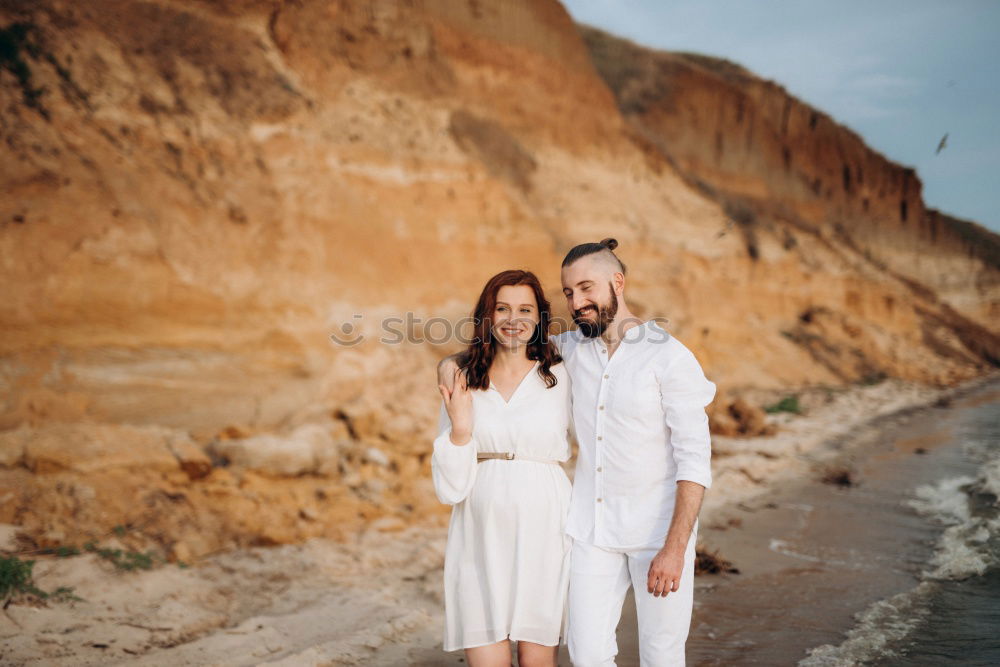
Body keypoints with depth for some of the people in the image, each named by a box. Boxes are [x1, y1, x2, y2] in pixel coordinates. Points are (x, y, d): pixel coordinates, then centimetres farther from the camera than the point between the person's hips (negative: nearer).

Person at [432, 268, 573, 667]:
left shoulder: (560, 377, 1)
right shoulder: (462, 380, 3)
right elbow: (451, 489, -1)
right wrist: (460, 428, -13)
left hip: (544, 534, 0)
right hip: (481, 540, 1)